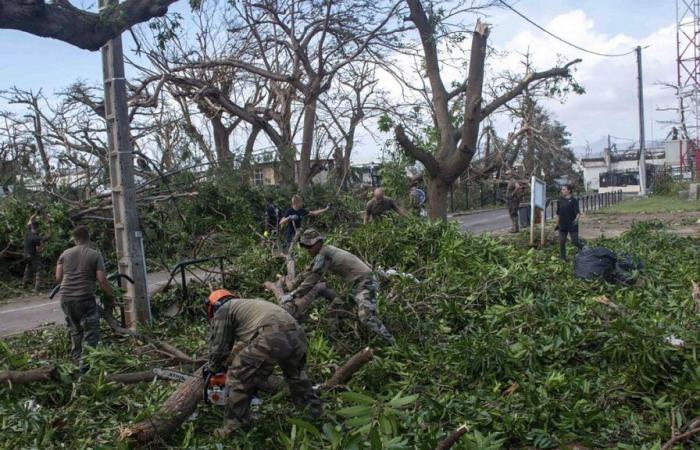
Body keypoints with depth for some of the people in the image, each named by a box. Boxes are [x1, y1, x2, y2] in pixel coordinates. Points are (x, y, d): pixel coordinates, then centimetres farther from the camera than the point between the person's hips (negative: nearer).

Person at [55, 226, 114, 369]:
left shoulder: (65, 254, 7)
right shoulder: (95, 255, -5)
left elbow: (58, 278, 8)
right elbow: (102, 280, -10)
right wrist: (111, 296, 3)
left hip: (66, 298, 5)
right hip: (85, 298, -5)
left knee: (75, 330, 21)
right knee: (90, 332, 3)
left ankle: (77, 357, 33)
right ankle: (85, 362, -3)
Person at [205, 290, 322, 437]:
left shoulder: (222, 311, 18)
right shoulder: (245, 305, 41)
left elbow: (218, 346, 17)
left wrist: (212, 368, 34)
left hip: (271, 338, -8)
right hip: (295, 334, 8)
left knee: (239, 379, 6)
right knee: (296, 374, 35)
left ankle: (234, 430, 10)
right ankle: (313, 409, 45)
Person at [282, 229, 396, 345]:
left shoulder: (323, 255, -17)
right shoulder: (325, 251, 11)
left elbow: (312, 279, -19)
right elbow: (311, 272, 25)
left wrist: (292, 295, -15)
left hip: (365, 282, -11)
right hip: (358, 282, 11)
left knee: (367, 318, -19)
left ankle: (393, 344, -14)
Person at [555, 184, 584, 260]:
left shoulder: (573, 201, -8)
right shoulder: (560, 200, 7)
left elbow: (577, 212, -15)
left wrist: (576, 219, -35)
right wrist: (557, 224, 16)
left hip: (572, 225, -5)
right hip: (562, 225, 5)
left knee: (575, 241, -5)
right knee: (561, 242, 4)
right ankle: (562, 258, 14)